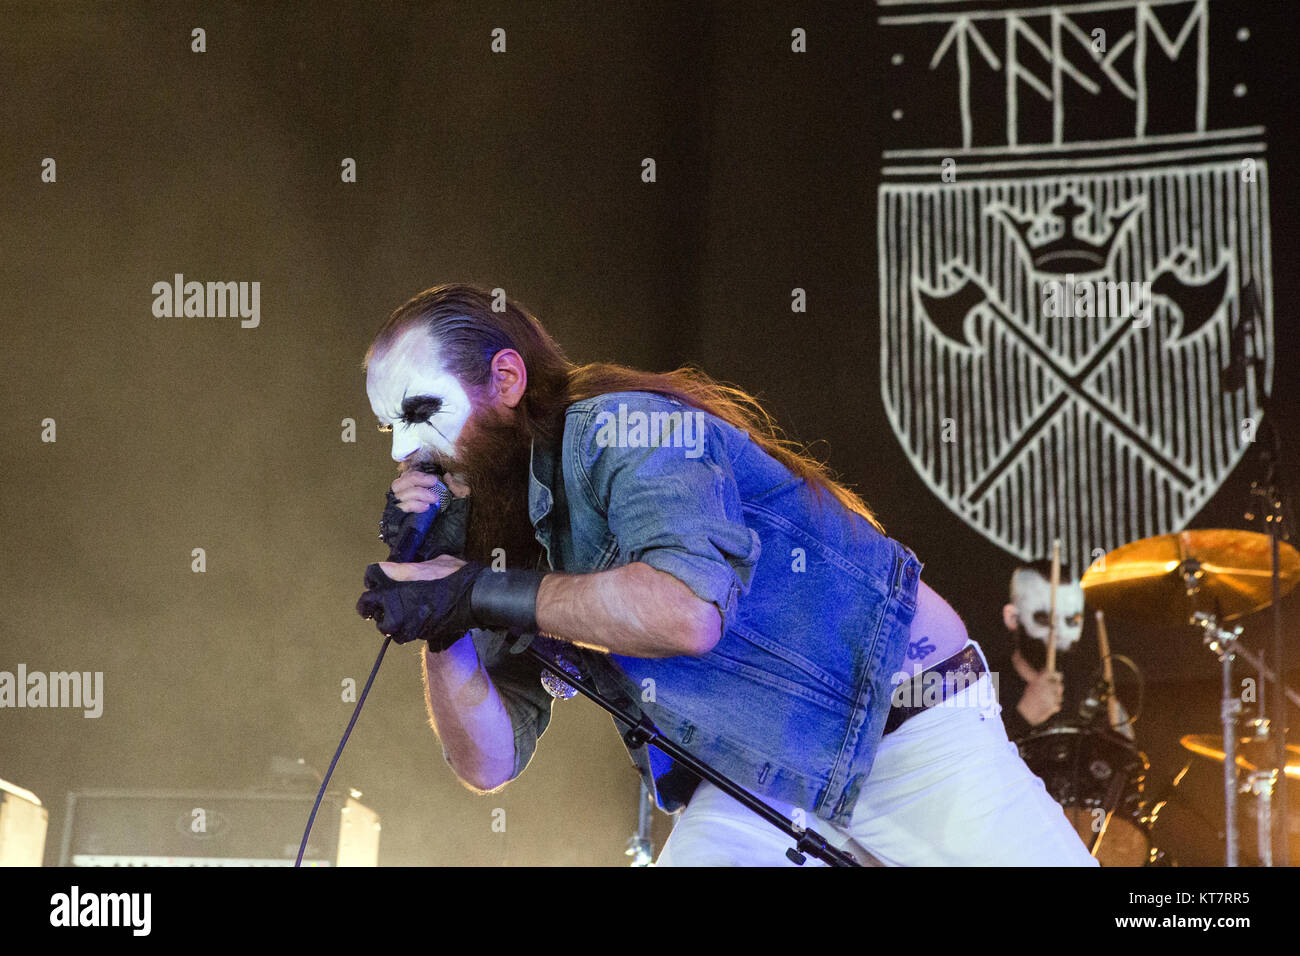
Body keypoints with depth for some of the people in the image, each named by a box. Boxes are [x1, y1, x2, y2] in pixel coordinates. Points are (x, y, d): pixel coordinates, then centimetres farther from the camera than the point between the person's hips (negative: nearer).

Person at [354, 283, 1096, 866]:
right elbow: (490, 761, 5)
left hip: (908, 733, -6)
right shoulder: (512, 550, 9)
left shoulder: (618, 428, -14)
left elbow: (688, 607, -32)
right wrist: (437, 598, -7)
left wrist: (480, 594, -25)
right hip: (758, 782, 7)